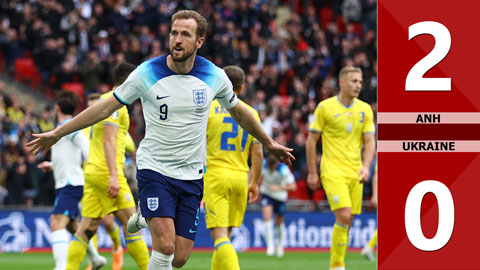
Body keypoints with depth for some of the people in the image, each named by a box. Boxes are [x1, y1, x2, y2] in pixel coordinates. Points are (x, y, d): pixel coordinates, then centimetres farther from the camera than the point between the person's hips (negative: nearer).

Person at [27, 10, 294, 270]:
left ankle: (146, 219, 29)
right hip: (154, 169, -3)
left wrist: (269, 143, 28)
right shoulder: (147, 73, -9)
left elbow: (239, 111, 18)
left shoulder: (214, 76, -2)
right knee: (165, 247, -21)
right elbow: (105, 108, 0)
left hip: (192, 176, 3)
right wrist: (58, 133, 0)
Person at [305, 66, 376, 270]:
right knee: (343, 216, -19)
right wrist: (312, 173, -1)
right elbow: (311, 140, 1)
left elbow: (370, 142, 7)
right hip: (332, 171, -5)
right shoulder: (325, 107, -4)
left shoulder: (365, 109, 8)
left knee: (347, 221, 5)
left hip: (355, 173, 5)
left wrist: (365, 167, -10)